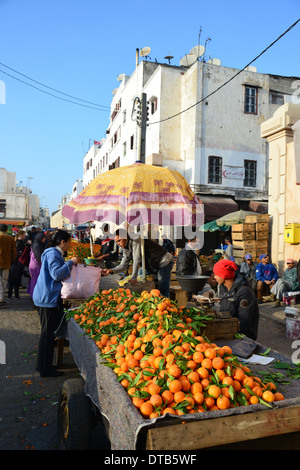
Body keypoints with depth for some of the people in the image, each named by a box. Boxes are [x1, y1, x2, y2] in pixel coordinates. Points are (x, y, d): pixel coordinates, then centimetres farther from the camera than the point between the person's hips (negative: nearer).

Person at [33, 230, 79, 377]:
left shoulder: (55, 253, 17)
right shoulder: (52, 253, -16)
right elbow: (57, 274, -25)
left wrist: (71, 263, 15)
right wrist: (70, 262, -17)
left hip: (48, 297, 11)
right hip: (47, 298, -11)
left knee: (49, 332, 16)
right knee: (48, 333, -2)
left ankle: (43, 365, 26)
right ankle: (45, 369, 8)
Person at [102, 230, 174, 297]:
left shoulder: (136, 240, -19)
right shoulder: (126, 249, 8)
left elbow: (136, 260, -23)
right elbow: (123, 266, 5)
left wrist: (133, 278, -21)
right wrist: (111, 271, -12)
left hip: (164, 262, -9)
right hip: (153, 265, 9)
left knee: (163, 291, -11)